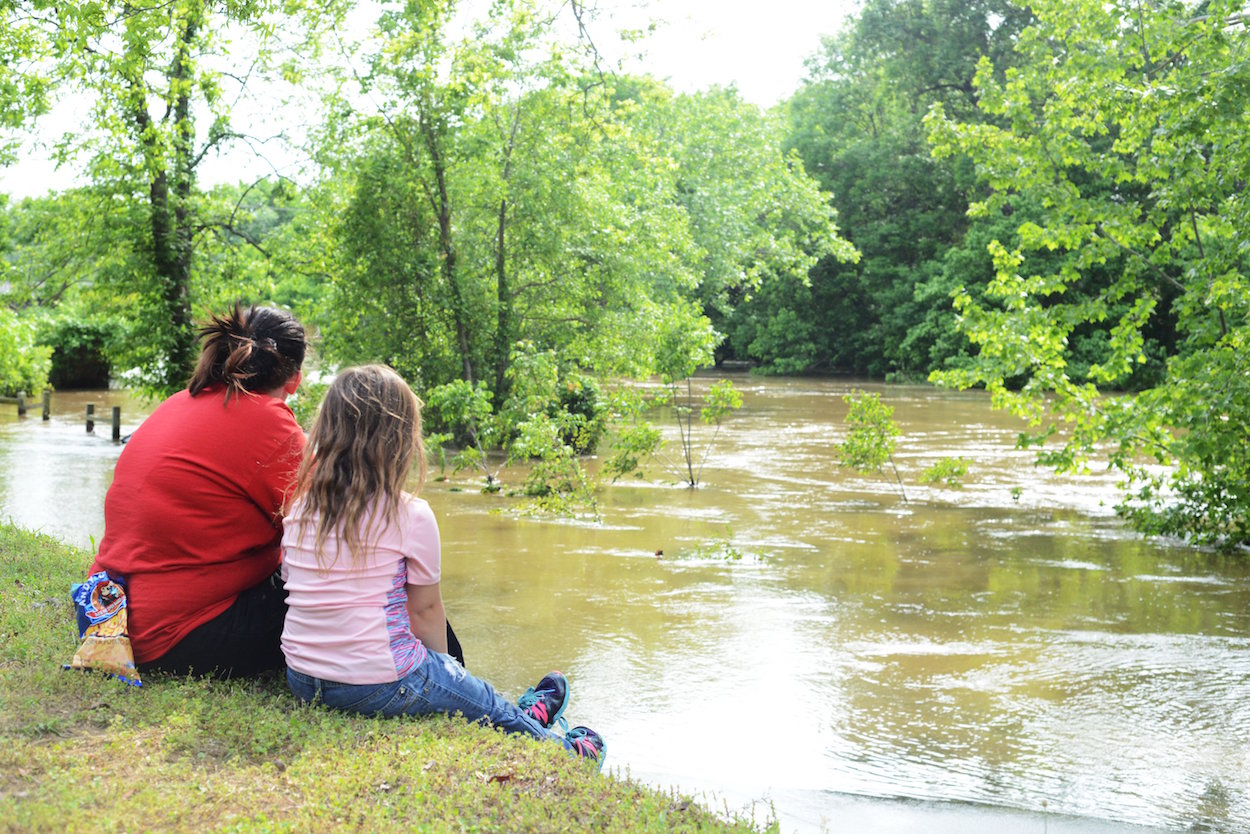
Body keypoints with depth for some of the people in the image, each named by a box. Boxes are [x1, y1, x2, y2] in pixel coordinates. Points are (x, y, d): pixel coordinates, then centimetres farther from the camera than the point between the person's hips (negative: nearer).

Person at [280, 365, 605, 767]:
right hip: (381, 685, -7)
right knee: (490, 705, 17)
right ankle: (560, 749, 38)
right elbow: (425, 609, -7)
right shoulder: (410, 516, -15)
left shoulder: (299, 509, 1)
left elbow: (291, 584, 12)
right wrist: (441, 667, 12)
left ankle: (522, 716, 46)